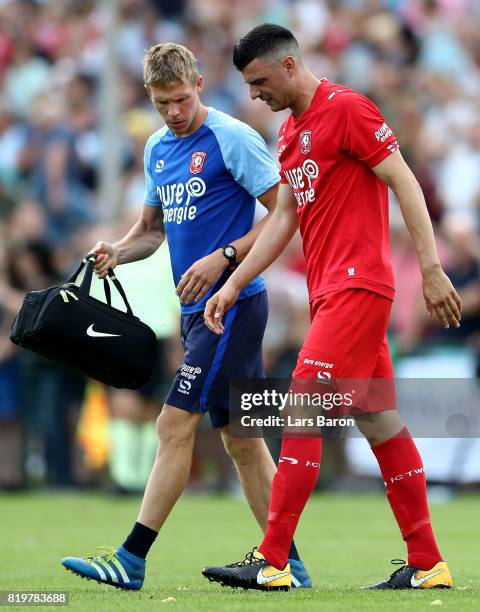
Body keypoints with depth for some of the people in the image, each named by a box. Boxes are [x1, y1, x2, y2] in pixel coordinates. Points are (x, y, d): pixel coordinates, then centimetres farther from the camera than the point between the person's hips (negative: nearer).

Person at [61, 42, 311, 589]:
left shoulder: (233, 138, -10)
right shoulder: (157, 148, 14)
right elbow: (153, 226, 24)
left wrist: (224, 258, -19)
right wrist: (117, 252, 3)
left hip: (232, 304, -9)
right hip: (195, 309, 9)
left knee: (175, 424, -11)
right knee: (240, 438, 8)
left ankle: (131, 559, -9)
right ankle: (288, 566, 12)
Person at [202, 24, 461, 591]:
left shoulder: (346, 108, -10)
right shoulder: (290, 131, 18)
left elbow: (404, 183, -12)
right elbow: (283, 217, 20)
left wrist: (431, 269, -16)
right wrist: (234, 284, 14)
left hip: (356, 287, -9)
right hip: (328, 290, 9)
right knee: (380, 423, 8)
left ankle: (271, 562, -13)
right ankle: (427, 565, 9)